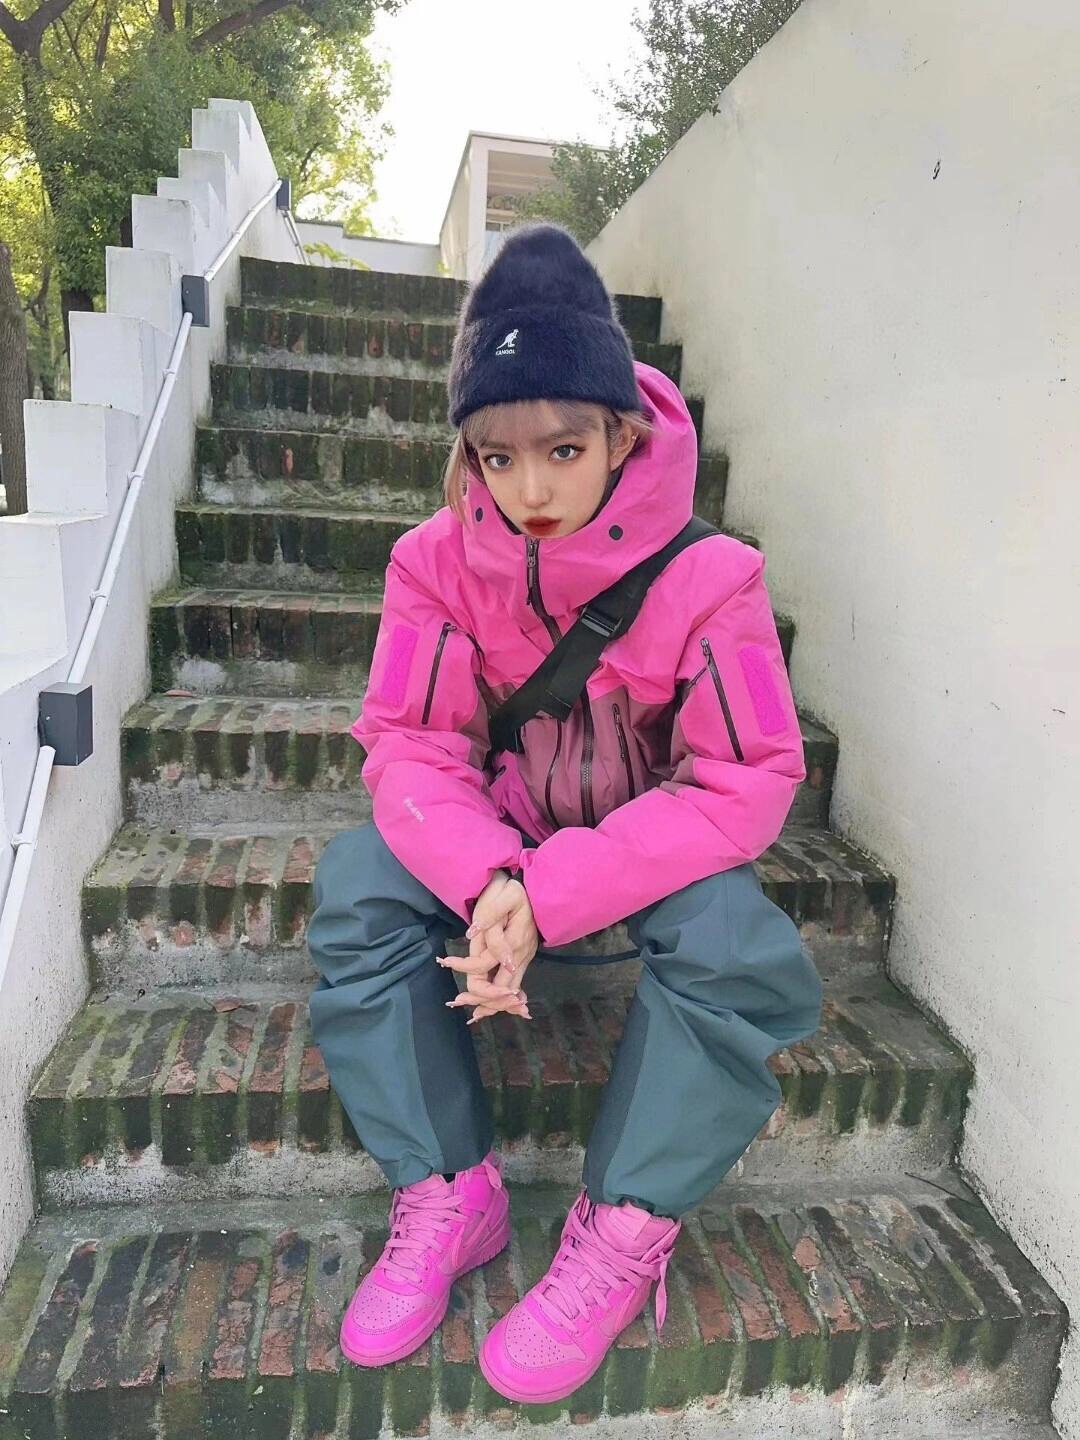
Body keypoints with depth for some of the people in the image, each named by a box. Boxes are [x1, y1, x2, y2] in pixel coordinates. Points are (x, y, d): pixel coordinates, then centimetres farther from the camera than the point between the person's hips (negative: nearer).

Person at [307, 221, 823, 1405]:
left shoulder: (705, 577, -20)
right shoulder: (440, 560, -13)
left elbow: (749, 783, -24)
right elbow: (408, 741, -15)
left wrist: (552, 896, -32)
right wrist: (486, 879, -36)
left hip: (657, 848, -2)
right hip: (498, 844, 3)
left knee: (733, 937, -32)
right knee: (357, 879, -22)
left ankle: (625, 1232, -13)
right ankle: (446, 1197, -12)